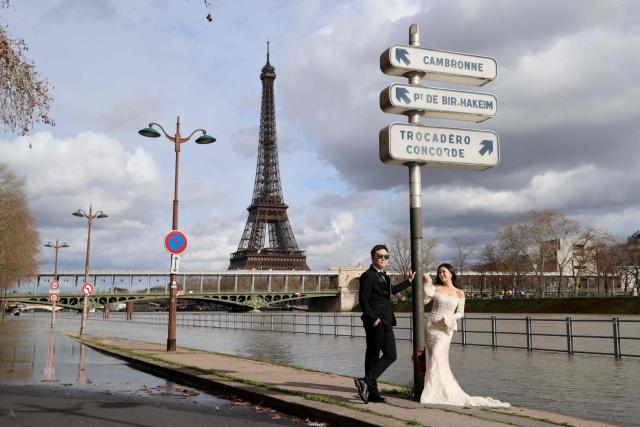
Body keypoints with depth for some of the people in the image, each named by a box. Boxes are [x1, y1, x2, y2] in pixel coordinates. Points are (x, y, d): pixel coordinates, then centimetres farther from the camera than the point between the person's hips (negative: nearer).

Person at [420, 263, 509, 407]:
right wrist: (426, 284, -10)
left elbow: (460, 312, 9)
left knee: (437, 356, -14)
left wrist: (451, 317, -9)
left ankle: (432, 394, -7)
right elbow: (424, 300, -4)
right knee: (435, 358, 2)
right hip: (431, 324, 2)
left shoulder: (459, 293, 7)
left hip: (445, 328, -2)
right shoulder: (436, 288, 7)